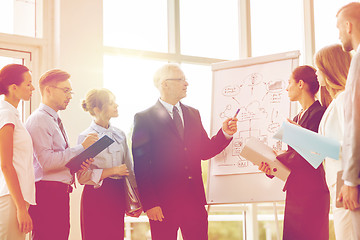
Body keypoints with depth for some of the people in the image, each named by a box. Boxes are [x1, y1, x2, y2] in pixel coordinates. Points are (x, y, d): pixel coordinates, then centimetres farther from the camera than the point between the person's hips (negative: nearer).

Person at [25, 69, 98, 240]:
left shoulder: (54, 121, 21)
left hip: (59, 193, 10)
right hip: (46, 192, -10)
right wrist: (82, 148, -15)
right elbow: (46, 162, -20)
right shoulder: (38, 120, -10)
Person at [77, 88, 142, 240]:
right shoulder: (86, 137, -7)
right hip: (96, 196, -5)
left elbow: (129, 170, 13)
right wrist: (113, 171, -12)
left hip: (117, 195, 5)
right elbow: (82, 177, -11)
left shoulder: (120, 135, 10)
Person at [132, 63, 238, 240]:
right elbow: (141, 166, -8)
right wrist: (149, 204, -14)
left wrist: (225, 133, 0)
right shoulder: (144, 119, -5)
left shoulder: (193, 114, 14)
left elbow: (204, 152, 16)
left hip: (195, 201, 5)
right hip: (164, 203, -5)